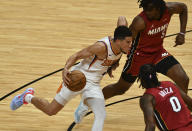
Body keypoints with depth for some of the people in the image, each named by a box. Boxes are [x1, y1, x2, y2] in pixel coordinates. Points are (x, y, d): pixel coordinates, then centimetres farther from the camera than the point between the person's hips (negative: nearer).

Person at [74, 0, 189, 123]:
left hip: (158, 51, 4)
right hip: (140, 55, -4)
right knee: (120, 88, 8)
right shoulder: (140, 21, -32)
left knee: (183, 80, -10)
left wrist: (182, 33, -2)